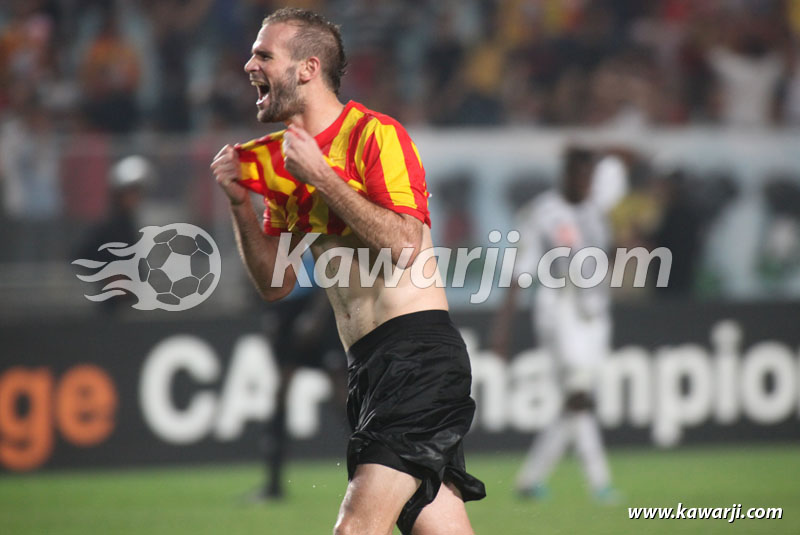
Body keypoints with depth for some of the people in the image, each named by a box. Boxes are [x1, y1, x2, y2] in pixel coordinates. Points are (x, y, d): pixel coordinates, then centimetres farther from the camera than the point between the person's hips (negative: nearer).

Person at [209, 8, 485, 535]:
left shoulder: (375, 134, -7)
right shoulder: (283, 161, 17)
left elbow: (405, 245, -19)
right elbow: (276, 283, 20)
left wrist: (322, 176, -14)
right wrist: (240, 203, 6)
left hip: (417, 356, -8)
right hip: (370, 364, 8)